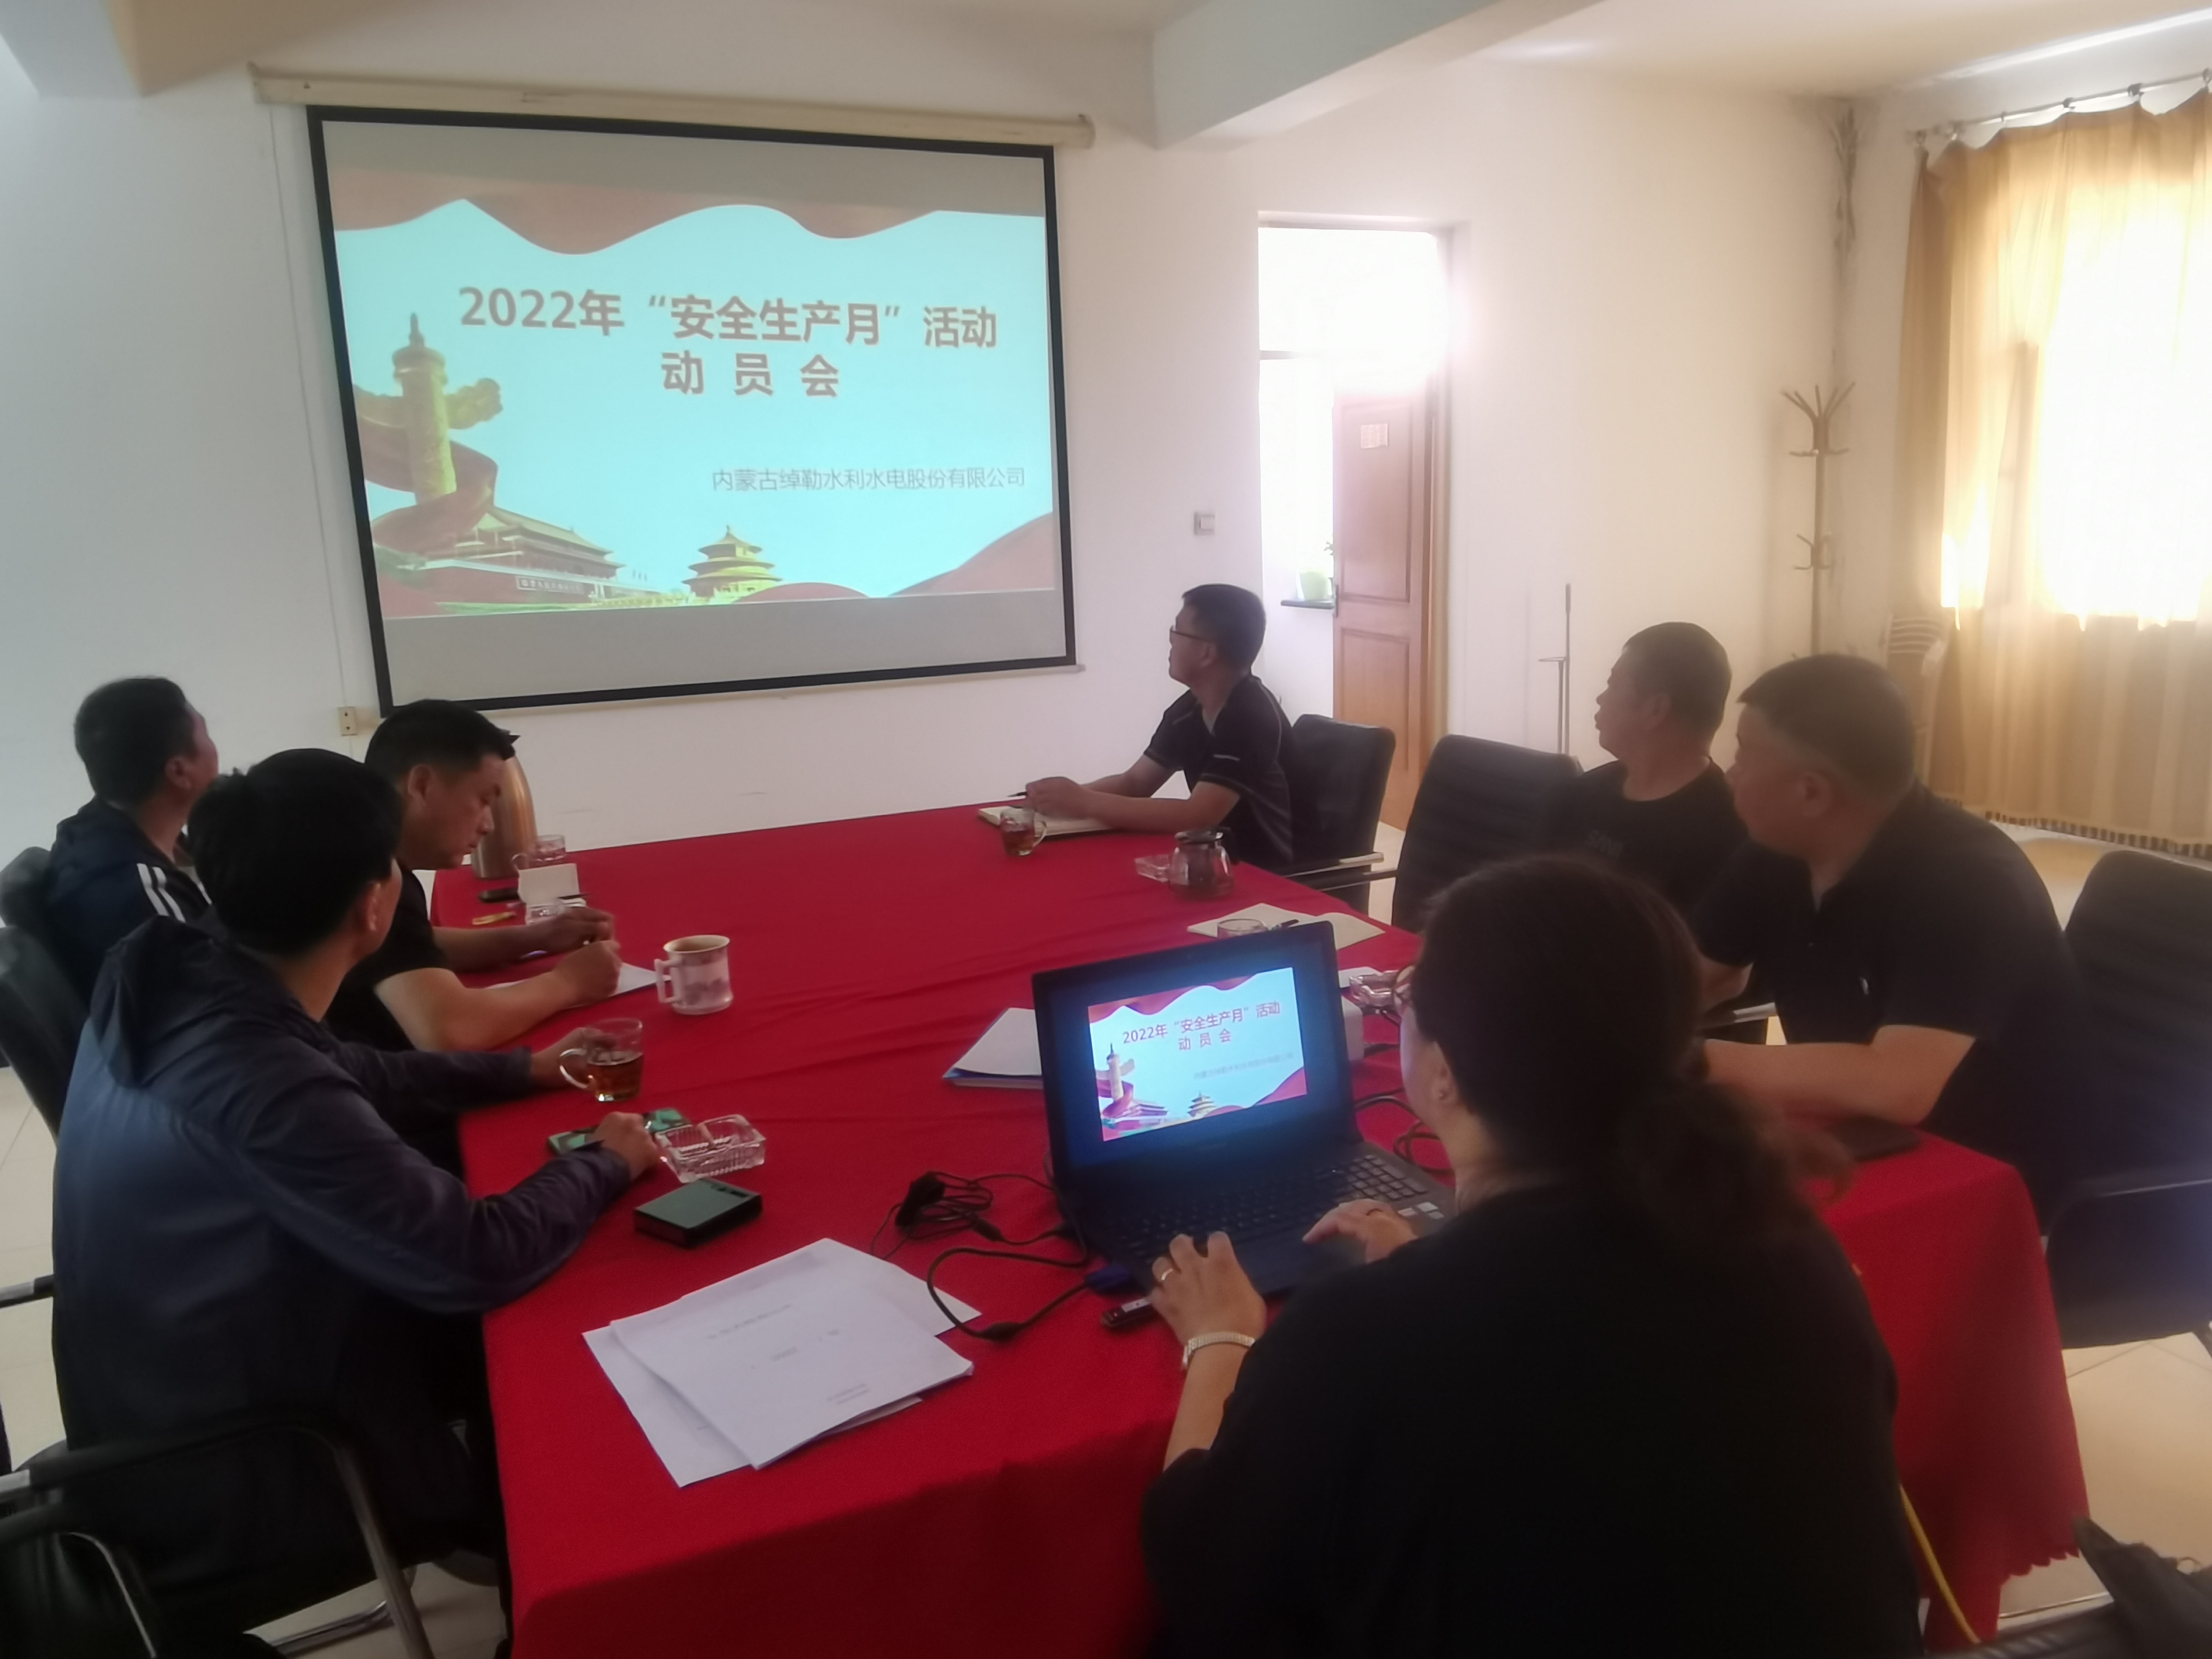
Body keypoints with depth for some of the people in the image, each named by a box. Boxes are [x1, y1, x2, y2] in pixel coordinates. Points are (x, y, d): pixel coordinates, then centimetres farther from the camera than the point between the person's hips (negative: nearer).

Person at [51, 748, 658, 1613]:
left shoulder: (177, 973, -10)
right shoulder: (257, 1084, -37)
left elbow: (348, 1075, 9)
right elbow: (483, 1259, -30)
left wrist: (525, 1070, 11)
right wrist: (604, 1163, -12)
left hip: (165, 1403, 7)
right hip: (215, 1479, -7)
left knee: (495, 1336, 13)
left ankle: (501, 1533, 35)